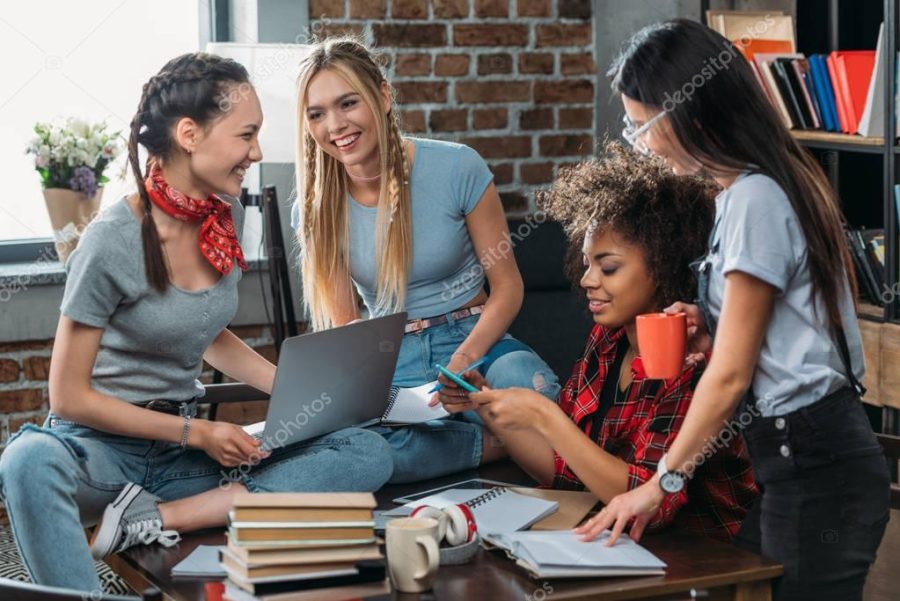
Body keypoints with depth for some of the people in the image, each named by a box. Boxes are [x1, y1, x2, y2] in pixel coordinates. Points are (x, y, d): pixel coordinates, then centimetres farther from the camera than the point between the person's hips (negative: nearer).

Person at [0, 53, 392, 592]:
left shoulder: (226, 215, 3)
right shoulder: (113, 243, -16)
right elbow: (70, 397, -11)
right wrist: (196, 433, -13)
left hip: (187, 445, 7)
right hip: (104, 446, -7)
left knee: (369, 454, -14)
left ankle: (156, 519, -20)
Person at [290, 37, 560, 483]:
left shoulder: (456, 167, -9)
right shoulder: (314, 207, -1)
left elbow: (507, 286, -4)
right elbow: (342, 323, 4)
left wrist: (463, 361, -21)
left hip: (474, 338, -2)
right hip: (391, 359, 2)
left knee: (523, 380, -41)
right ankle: (494, 442, -17)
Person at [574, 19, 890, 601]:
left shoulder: (753, 200, -16)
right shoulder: (772, 182, 13)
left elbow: (731, 375, -14)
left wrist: (662, 483, -6)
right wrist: (711, 333, 4)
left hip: (813, 466, -9)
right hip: (813, 449, 9)